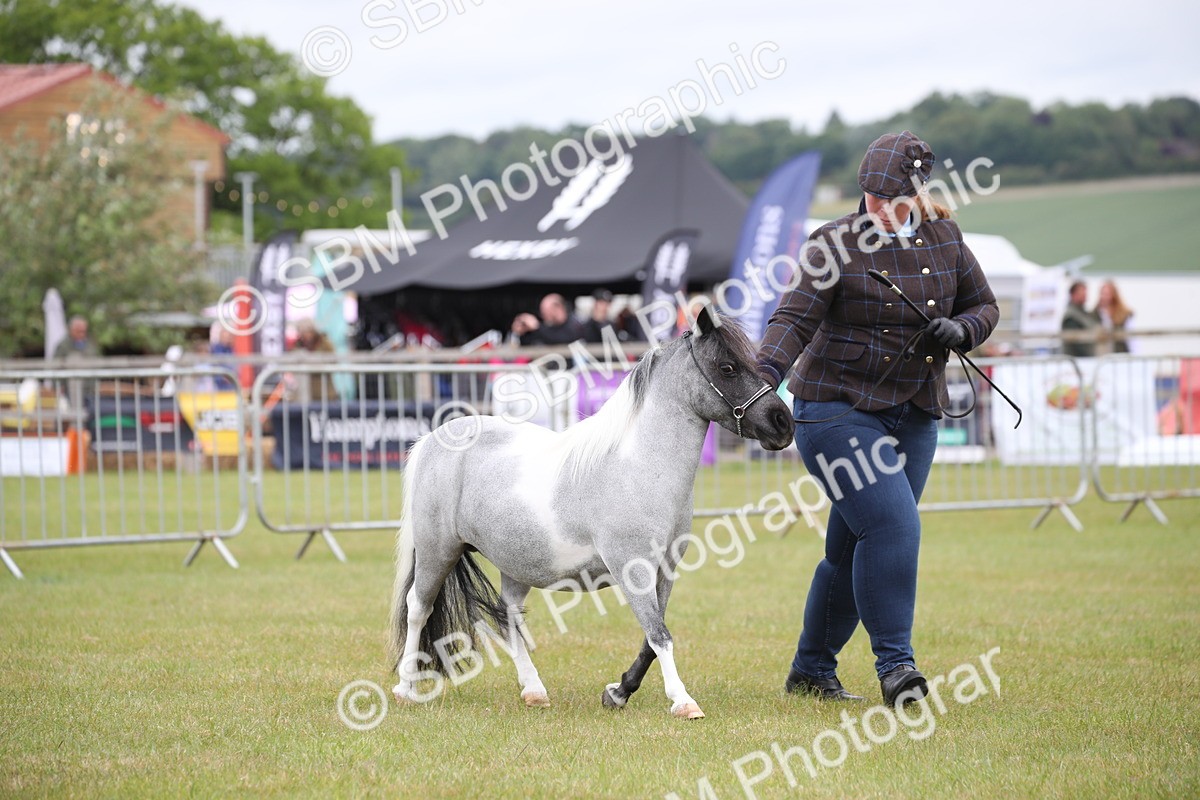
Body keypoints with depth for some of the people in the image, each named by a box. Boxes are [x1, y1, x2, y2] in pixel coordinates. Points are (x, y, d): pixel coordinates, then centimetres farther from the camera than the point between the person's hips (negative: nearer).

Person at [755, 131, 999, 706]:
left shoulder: (944, 238, 5)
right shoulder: (836, 244, -10)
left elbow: (984, 305, 16)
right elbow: (795, 319, -18)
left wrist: (961, 330, -7)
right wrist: (766, 375, -35)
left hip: (913, 416, 5)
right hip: (837, 407, -5)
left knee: (855, 548, 8)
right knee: (892, 524, -20)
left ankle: (811, 670, 21)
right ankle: (894, 662, -13)